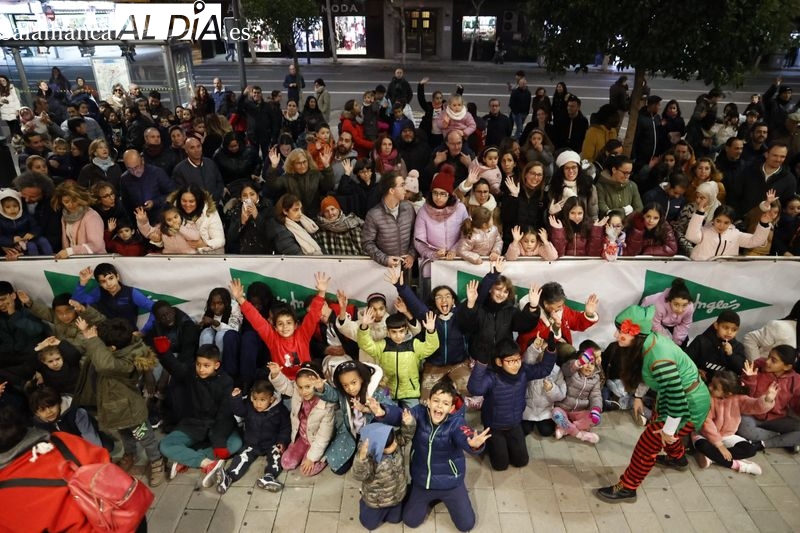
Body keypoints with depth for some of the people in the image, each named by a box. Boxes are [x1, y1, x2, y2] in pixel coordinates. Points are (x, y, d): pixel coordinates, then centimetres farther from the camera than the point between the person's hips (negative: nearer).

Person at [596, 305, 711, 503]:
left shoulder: (658, 358, -36)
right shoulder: (650, 340, -9)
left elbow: (677, 398, -32)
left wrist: (668, 430, -19)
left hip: (689, 405, -9)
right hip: (686, 396, 9)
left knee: (648, 443, 0)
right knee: (661, 430, 32)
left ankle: (627, 488, 16)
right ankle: (677, 458, 62)